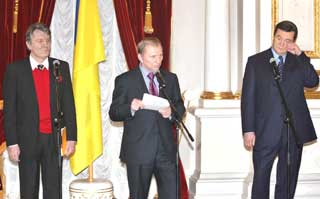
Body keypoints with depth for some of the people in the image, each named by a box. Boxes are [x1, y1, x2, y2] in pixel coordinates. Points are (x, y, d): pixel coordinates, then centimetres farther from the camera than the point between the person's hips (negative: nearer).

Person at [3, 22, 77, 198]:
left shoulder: (61, 68, 4)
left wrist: (71, 137, 1)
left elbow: (68, 104, 5)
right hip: (27, 139, -1)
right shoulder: (15, 70, -2)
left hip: (54, 139, 2)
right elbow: (9, 109, -3)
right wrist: (11, 142, -7)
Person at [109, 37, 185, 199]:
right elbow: (113, 113, -1)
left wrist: (171, 112, -8)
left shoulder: (171, 79, 12)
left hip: (166, 149, 3)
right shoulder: (125, 80, 0)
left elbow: (180, 107, 15)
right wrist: (130, 107, -21)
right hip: (138, 151, -3)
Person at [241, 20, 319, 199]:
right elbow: (248, 98, -2)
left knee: (288, 179, 11)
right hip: (266, 131, -2)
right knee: (261, 178, 3)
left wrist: (300, 55, -9)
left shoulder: (299, 61, 9)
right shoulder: (255, 61, 2)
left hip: (295, 131, 2)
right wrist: (248, 130, -8)